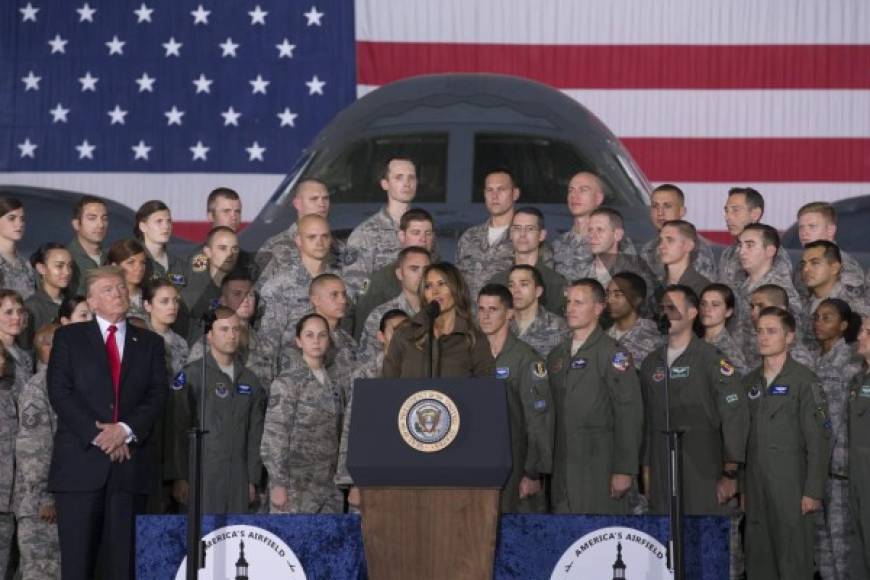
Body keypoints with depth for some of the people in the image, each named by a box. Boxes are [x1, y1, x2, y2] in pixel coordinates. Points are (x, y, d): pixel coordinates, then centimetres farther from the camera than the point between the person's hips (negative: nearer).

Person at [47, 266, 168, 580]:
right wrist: (97, 435, -10)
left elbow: (157, 395, 6)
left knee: (125, 554, 0)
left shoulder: (150, 342, 16)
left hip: (130, 459, 2)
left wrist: (126, 430, -11)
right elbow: (59, 392, -1)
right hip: (81, 459, -2)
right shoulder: (69, 337, 9)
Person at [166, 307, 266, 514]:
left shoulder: (249, 380, 15)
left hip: (239, 479, 5)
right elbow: (176, 430, -5)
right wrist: (179, 478, -9)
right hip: (203, 477, -4)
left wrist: (252, 479, 11)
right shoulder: (192, 375, -1)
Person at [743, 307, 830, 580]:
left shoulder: (804, 381, -5)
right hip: (756, 487, 5)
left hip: (791, 487, -5)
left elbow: (819, 441, -8)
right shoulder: (749, 382, 12)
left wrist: (813, 492, -13)